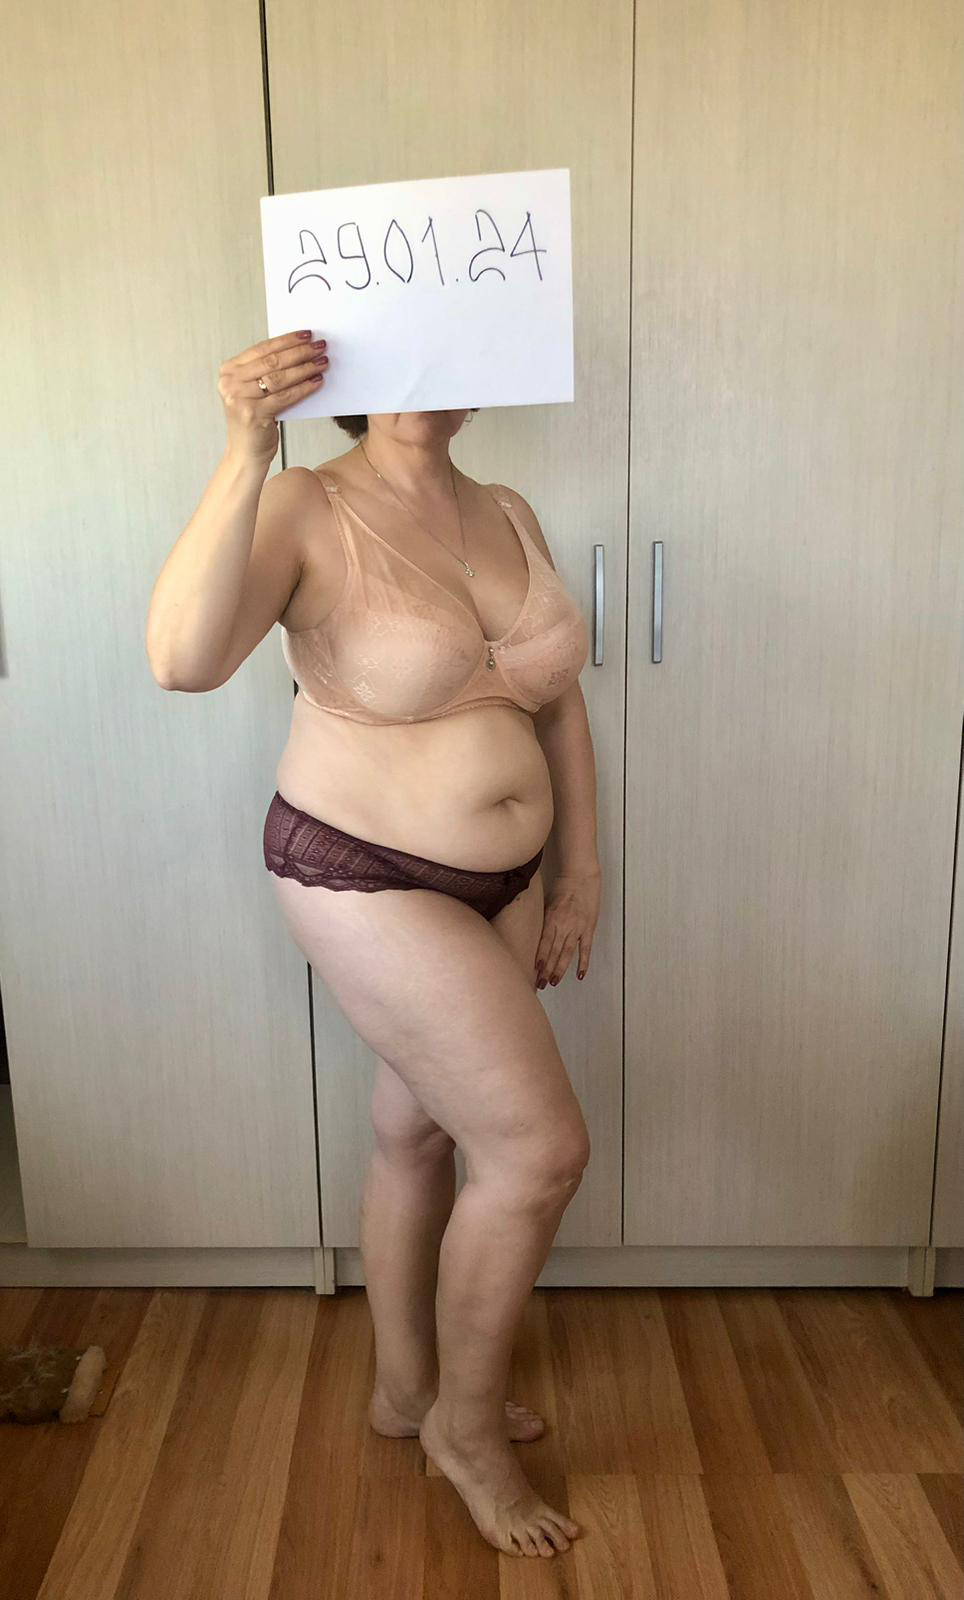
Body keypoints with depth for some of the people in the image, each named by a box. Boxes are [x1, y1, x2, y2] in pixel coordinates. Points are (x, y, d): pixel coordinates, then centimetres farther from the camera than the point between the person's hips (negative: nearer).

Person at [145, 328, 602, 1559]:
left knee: (420, 1130, 19)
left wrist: (579, 869, 8)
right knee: (538, 1147, -6)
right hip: (365, 880, -6)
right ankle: (466, 1420, 22)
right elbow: (182, 658, -30)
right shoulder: (307, 510, -13)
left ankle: (406, 1387, 42)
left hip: (498, 882, 7)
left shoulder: (507, 514, 5)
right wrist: (247, 450, -33)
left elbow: (559, 702, 10)